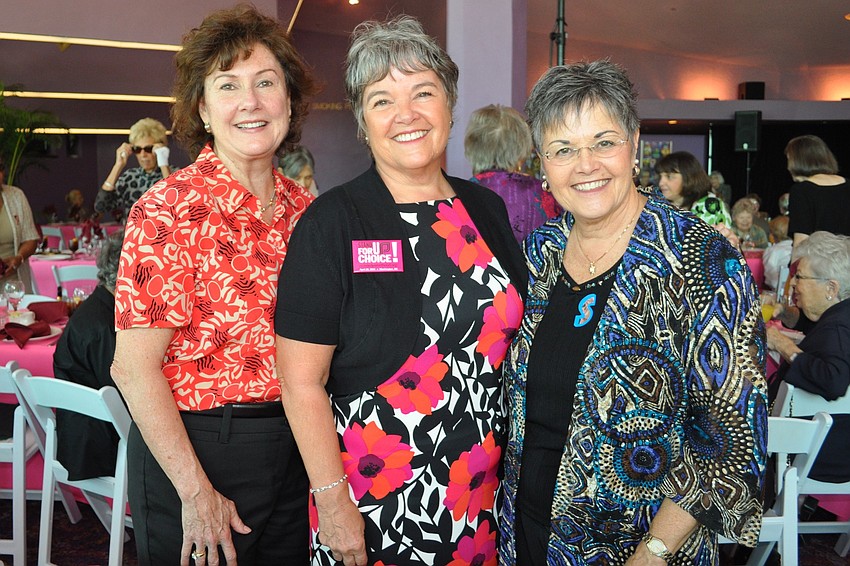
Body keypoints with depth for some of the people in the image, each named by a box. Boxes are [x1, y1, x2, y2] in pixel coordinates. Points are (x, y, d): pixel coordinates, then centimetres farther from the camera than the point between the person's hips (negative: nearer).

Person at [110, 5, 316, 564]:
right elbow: (134, 367, -16)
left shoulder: (304, 210, 2)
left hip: (295, 450, 6)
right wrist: (197, 492, -16)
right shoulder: (169, 211, -15)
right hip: (195, 450, -5)